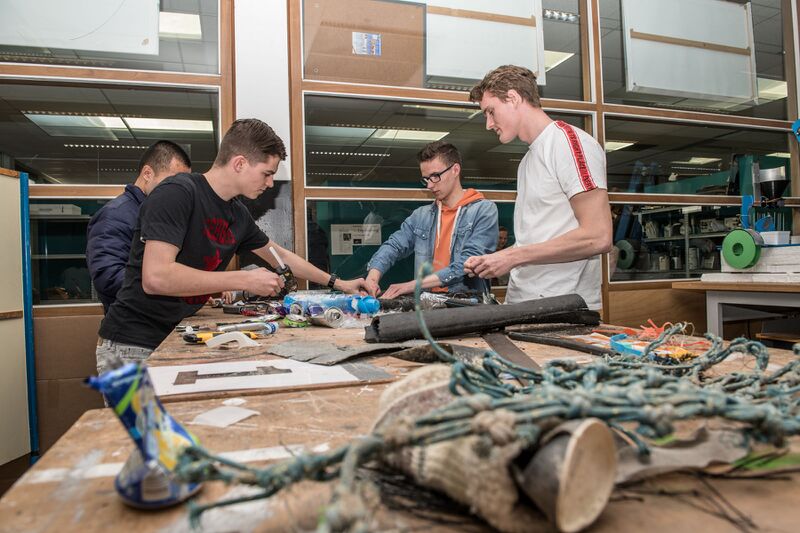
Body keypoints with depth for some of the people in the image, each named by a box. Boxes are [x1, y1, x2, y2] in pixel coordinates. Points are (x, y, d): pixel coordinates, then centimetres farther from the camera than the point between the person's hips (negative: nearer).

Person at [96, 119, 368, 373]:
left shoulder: (238, 213, 4)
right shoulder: (177, 193, -18)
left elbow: (281, 256, 19)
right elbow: (155, 277, -28)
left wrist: (337, 283, 21)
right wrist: (245, 280, -24)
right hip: (134, 346, -7)